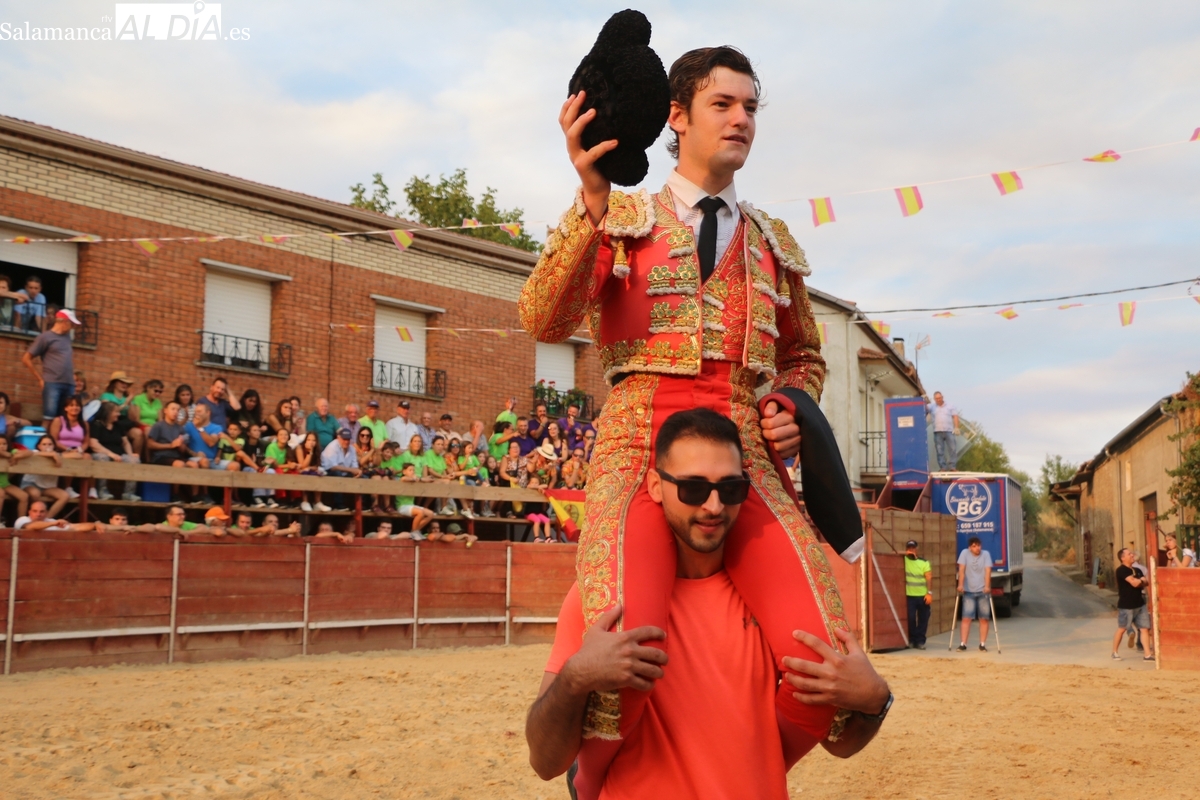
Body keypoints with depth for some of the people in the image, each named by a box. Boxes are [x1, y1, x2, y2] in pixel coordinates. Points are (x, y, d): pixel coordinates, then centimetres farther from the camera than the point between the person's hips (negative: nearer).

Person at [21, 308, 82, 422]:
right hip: (52, 384, -6)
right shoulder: (45, 337, 1)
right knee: (49, 418, -14)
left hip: (69, 384, 6)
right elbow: (26, 359, 1)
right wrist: (40, 378, -2)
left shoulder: (67, 336, 18)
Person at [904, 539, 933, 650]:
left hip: (923, 596, 1)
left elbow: (929, 578, -3)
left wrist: (929, 593, -13)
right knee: (910, 618, -5)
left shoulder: (924, 562, 3)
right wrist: (905, 554, -14)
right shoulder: (904, 560, 3)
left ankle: (920, 641, 12)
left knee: (923, 619, 4)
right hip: (909, 596, -1)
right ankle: (911, 640, 10)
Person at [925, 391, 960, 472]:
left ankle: (952, 467, -1)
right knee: (940, 451, -2)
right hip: (937, 432, 0)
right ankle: (943, 468, 1)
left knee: (952, 449, -4)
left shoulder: (950, 406, 12)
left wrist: (956, 427, -4)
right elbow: (925, 409, -3)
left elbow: (955, 416, 8)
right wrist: (926, 403, -24)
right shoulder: (932, 407, 13)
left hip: (949, 431, 0)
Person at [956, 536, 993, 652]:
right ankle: (962, 644, -5)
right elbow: (961, 570, -9)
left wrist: (987, 586, -24)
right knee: (966, 618, -6)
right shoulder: (965, 553, -2)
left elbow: (988, 571, -12)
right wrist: (960, 585, -20)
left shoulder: (986, 554, -2)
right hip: (968, 591, -1)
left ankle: (982, 644, 12)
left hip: (983, 591, 1)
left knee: (984, 619, 4)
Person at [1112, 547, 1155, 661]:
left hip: (1140, 604, 7)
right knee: (1121, 629, 2)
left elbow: (1146, 583, 10)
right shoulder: (1121, 570, -13)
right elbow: (1134, 583, -21)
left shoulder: (1137, 570, 15)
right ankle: (1115, 652, 14)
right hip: (1126, 606, -7)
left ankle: (1148, 654, 2)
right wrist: (1142, 580, 0)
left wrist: (1139, 581, -10)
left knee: (1144, 628, 1)